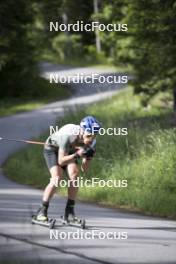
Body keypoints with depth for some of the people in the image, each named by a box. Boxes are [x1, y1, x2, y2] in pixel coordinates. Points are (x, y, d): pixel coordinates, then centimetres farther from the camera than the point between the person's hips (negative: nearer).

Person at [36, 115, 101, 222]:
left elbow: (84, 169, -18)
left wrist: (88, 157, -37)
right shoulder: (69, 135, -40)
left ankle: (69, 211, -11)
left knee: (75, 174, -22)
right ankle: (42, 210, -13)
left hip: (70, 150, 4)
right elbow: (61, 161, -37)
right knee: (57, 178, -25)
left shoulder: (92, 142, -23)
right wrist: (77, 155, -50)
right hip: (52, 148, -4)